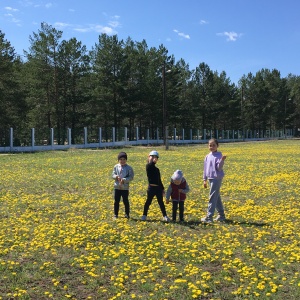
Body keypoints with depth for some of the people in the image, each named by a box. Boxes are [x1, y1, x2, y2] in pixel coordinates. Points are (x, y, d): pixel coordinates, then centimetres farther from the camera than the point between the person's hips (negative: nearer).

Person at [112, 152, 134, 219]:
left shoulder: (129, 168, -6)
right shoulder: (116, 167, 2)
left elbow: (131, 177, -8)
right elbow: (113, 174, 4)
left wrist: (124, 180, -19)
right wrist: (116, 176, -19)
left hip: (125, 187, -2)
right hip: (117, 187, 2)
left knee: (125, 201, 4)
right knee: (116, 201, 8)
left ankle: (127, 214, 18)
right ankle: (115, 214, 19)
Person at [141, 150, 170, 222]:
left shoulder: (157, 169, 16)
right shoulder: (148, 166, -2)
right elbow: (150, 164, -31)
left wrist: (162, 189, 19)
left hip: (158, 188, 6)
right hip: (151, 187, -5)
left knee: (161, 202, 7)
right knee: (148, 202, 4)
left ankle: (164, 216, 11)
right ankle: (144, 215, 18)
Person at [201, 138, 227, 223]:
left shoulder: (218, 155, -10)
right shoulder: (207, 156, 11)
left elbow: (219, 168, -16)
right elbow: (205, 168, 16)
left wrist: (222, 160, -34)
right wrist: (204, 180, 18)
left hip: (217, 178, -8)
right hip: (211, 178, 8)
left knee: (212, 197, -6)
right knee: (217, 197, 14)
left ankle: (209, 217, -4)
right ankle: (221, 215, 24)